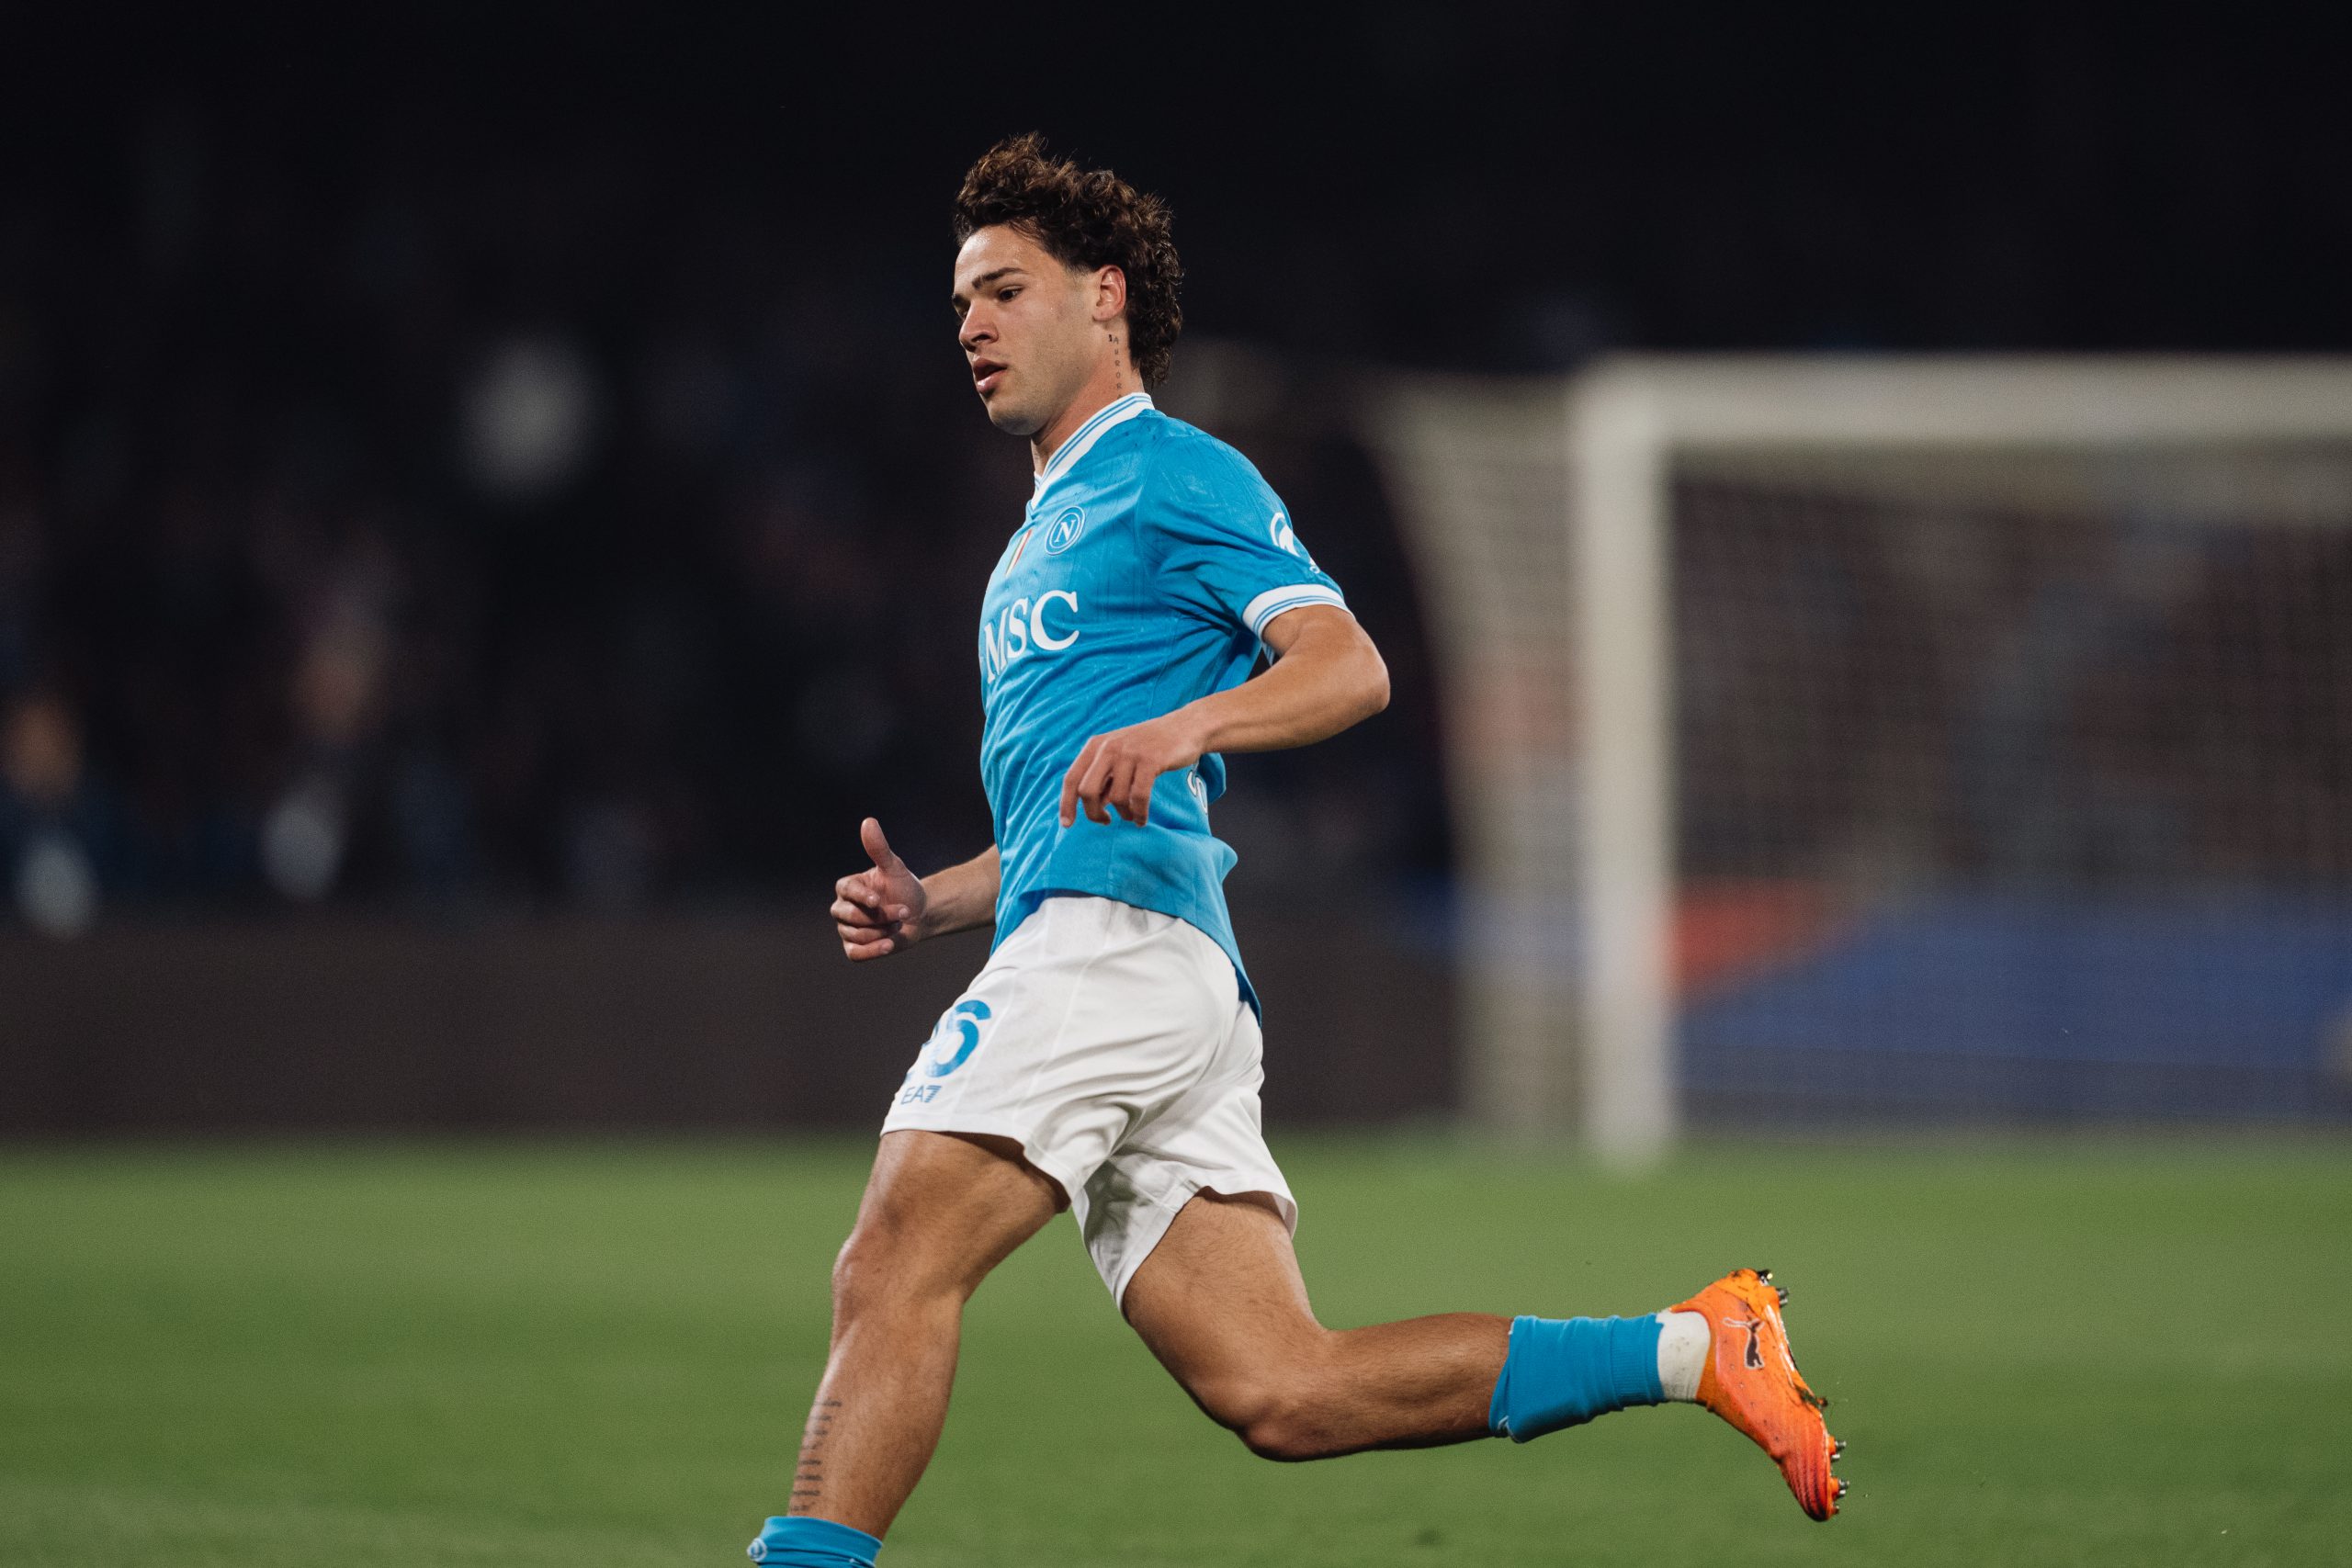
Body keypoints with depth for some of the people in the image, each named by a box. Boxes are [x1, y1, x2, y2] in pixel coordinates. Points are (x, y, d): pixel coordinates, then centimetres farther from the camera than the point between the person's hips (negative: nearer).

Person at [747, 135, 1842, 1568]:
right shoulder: (1047, 532, 32)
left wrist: (1184, 726, -28)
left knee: (897, 1265, -18)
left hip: (1120, 941, -9)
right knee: (1279, 1389, -1)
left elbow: (1348, 666, -11)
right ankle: (1691, 1351, 2)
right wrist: (927, 906, 18)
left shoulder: (1171, 476, 3)